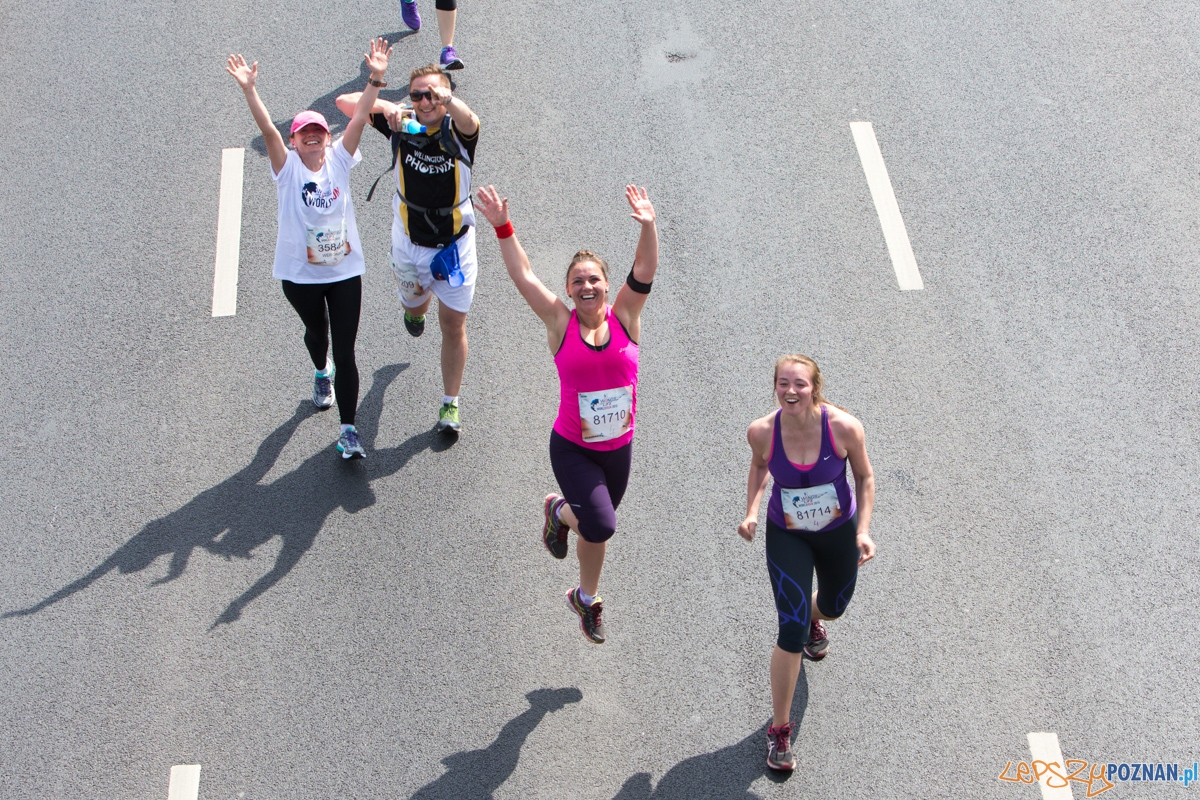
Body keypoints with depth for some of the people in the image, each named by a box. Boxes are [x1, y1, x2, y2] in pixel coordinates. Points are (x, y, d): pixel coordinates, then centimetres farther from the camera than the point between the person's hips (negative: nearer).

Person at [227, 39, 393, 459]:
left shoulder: (339, 160, -5)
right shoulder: (287, 168, -9)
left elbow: (359, 118, -17)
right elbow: (267, 129, -24)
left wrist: (375, 79, -29)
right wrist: (249, 90, -39)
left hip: (345, 270, -1)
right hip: (300, 274, 1)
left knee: (345, 349, -4)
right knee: (316, 332, 26)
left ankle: (349, 430, -2)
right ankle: (322, 373, 61)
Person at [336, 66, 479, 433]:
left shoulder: (457, 132, -17)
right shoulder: (402, 127, -10)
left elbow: (470, 123, -43)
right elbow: (346, 102, -15)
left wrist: (449, 99, -65)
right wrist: (386, 106, -33)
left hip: (454, 244, -2)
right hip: (409, 244, 2)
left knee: (454, 325, 3)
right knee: (415, 306, 25)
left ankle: (450, 404, 19)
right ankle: (415, 309, 65)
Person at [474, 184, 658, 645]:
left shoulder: (625, 316, -5)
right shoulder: (560, 323, -9)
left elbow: (644, 270, -18)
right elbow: (522, 275, -12)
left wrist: (649, 227, -35)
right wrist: (503, 228, -22)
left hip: (619, 447, 3)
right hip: (572, 448, -3)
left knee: (597, 527, 18)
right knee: (601, 525, -20)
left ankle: (585, 597, 46)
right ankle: (559, 512, 16)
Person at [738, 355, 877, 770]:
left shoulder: (844, 427, -26)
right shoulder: (762, 432, -23)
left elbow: (864, 476, -8)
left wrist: (863, 530, -15)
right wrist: (751, 512, -10)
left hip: (838, 532, 2)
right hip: (786, 538, -1)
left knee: (834, 607, 27)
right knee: (791, 634, -11)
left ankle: (813, 619, 68)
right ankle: (779, 729, 7)